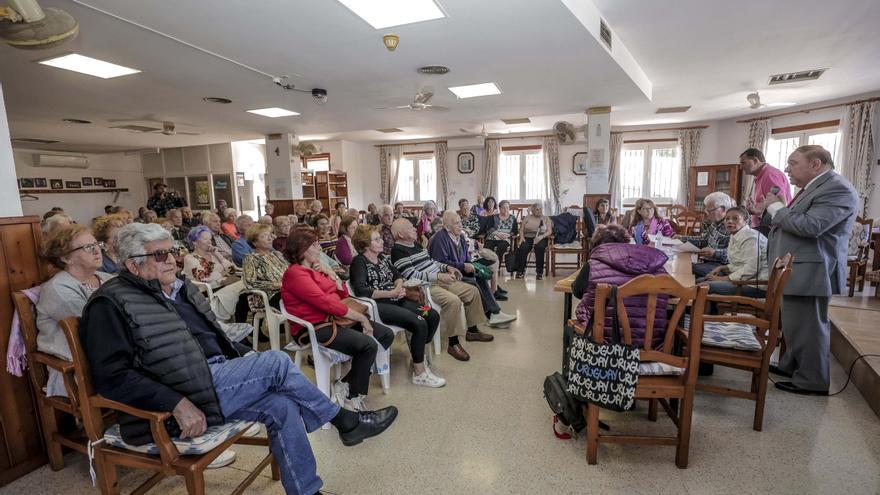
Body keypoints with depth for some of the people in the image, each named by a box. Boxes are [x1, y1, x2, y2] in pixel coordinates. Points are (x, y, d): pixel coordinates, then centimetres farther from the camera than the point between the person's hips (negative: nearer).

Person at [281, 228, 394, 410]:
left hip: (333, 318, 9)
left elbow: (344, 294, 18)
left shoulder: (315, 269, 16)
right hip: (313, 327, -9)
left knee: (387, 335, -1)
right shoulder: (295, 273, -11)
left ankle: (346, 383, 0)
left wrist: (330, 273, 2)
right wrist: (360, 317, -18)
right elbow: (325, 302, -21)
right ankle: (353, 398, -5)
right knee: (369, 345, -27)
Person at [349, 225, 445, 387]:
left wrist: (399, 287, -3)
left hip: (395, 300, 8)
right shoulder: (359, 261, -7)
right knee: (420, 324, -24)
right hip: (377, 305, -8)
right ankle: (419, 373, -10)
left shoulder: (383, 257, 16)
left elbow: (397, 275, 22)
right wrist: (391, 293, -18)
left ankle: (417, 355, 10)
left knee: (433, 316, -6)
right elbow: (360, 290, -21)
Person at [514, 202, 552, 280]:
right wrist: (522, 237, -9)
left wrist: (541, 236, -17)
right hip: (527, 238, 1)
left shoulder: (546, 218, 14)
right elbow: (521, 230, 12)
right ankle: (520, 271, -20)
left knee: (539, 247, -37)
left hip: (540, 239, -1)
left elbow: (549, 231, 2)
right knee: (522, 248, -33)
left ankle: (539, 272, -28)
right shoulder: (527, 218, 17)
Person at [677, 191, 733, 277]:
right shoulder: (715, 222, 15)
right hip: (706, 261, 9)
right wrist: (683, 238, 19)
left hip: (720, 265, -9)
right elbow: (704, 240, 28)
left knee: (691, 269, -29)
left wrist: (715, 252, -36)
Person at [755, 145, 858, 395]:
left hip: (809, 273, -10)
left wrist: (777, 208, -14)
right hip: (796, 271, 10)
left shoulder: (837, 189, -16)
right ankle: (791, 365, 34)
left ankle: (813, 380, 15)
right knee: (796, 324, 20)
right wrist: (769, 212, 5)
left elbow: (810, 226, -27)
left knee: (807, 327, 1)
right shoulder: (813, 187, 15)